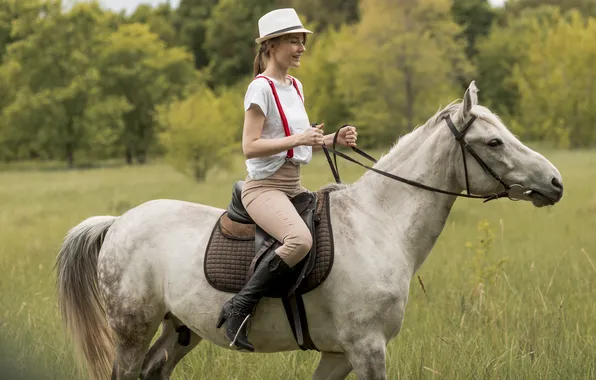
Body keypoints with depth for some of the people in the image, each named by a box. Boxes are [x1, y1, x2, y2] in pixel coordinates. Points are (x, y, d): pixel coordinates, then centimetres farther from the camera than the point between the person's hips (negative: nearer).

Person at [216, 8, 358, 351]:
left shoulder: (295, 87, 15)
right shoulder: (262, 88, -10)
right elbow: (250, 146, -17)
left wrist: (335, 139, 4)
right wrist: (298, 139, -22)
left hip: (294, 187, 9)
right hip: (265, 187, -9)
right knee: (300, 239, -34)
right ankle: (238, 308, -25)